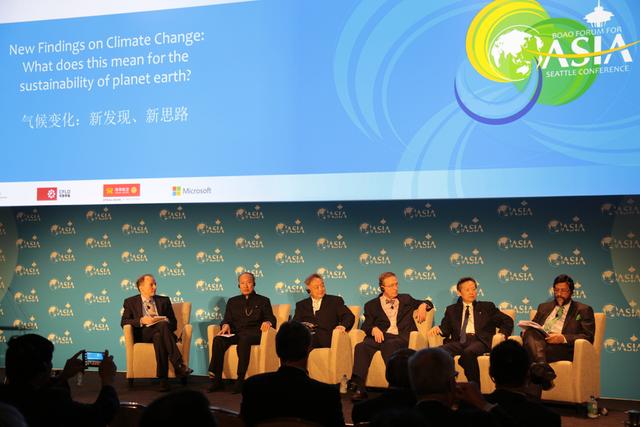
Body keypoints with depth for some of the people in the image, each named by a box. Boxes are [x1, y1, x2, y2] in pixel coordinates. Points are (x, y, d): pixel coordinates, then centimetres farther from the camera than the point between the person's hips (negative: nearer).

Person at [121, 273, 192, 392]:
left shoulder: (164, 301, 22)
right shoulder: (131, 302, 17)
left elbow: (174, 323, 17)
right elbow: (124, 322, 4)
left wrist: (165, 321, -7)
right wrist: (141, 320, -12)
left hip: (161, 332, 2)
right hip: (143, 334, -2)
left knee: (158, 337, -38)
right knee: (162, 325, -35)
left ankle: (163, 380, -44)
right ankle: (179, 365, -46)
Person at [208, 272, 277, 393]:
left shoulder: (263, 301, 19)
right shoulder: (233, 301, 27)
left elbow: (271, 319, 9)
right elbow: (227, 319, 18)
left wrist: (268, 322, -16)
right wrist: (226, 325, -7)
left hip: (254, 333, -3)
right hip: (235, 333, 3)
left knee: (244, 339, -39)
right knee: (218, 340, -29)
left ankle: (240, 379, -38)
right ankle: (216, 380, -29)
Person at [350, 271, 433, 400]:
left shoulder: (405, 299, 26)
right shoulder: (372, 305, 20)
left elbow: (427, 303, 33)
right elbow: (366, 326, 10)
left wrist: (423, 306, 8)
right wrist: (374, 329, -13)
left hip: (401, 337, -1)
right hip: (381, 336, 1)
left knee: (389, 345, -38)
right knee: (361, 346, -32)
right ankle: (359, 388, -37)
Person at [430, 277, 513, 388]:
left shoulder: (487, 307, 22)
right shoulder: (452, 310, 26)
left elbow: (508, 321, 18)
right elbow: (446, 328, 17)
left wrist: (502, 335, -1)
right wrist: (438, 329, -6)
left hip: (479, 341, -2)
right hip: (459, 341, 2)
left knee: (468, 352, -39)